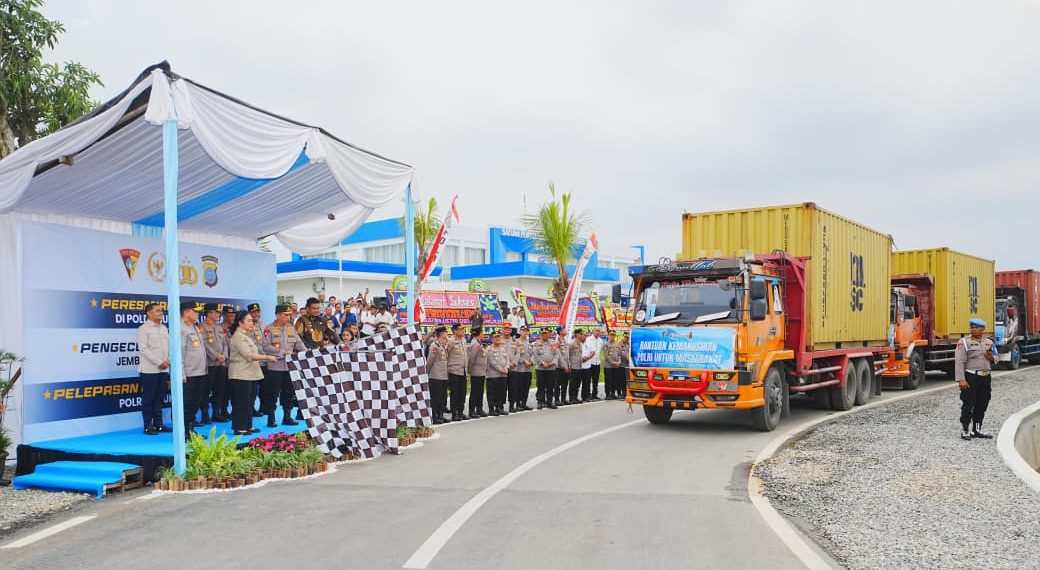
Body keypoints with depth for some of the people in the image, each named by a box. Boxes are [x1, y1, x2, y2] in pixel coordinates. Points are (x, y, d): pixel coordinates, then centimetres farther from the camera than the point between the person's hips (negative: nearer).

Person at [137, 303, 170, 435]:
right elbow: (143, 349, -14)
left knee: (159, 398, 10)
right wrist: (159, 363, -16)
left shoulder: (164, 328, 14)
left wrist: (168, 360, -4)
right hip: (149, 369, -6)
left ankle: (158, 424, 15)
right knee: (148, 399, -1)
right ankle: (148, 426, 3)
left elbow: (169, 346, 14)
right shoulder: (143, 329, -6)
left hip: (163, 369, 6)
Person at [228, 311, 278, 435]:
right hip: (241, 375, -10)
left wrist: (262, 359, 13)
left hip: (250, 373, 10)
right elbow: (248, 355, -21)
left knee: (249, 401, 13)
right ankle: (239, 428, 2)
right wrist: (267, 357, -21)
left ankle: (248, 425, 20)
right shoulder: (238, 336, -14)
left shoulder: (246, 335, 17)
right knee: (241, 402, -4)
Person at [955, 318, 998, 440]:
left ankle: (977, 429, 21)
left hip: (985, 377, 6)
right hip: (970, 377, -6)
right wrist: (961, 380, -19)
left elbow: (995, 358, 25)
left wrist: (991, 358, -1)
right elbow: (959, 362, -11)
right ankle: (965, 430, 3)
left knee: (982, 405, 10)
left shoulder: (989, 342, 14)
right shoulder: (964, 342, -4)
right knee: (968, 405, -4)